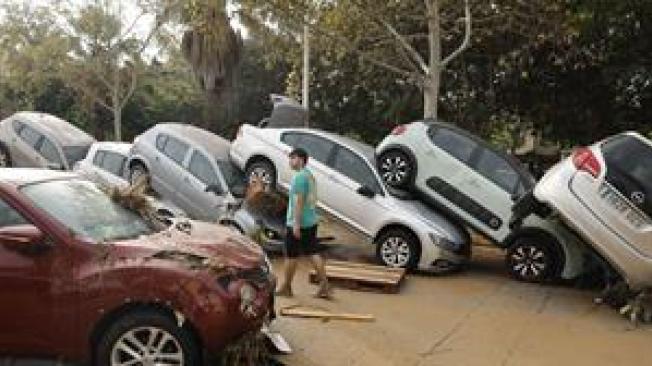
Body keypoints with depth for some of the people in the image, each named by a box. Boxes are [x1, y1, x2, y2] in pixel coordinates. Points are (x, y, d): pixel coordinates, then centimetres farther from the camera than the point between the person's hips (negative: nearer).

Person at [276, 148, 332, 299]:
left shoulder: (299, 176, -15)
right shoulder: (310, 176, 15)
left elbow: (299, 201, -22)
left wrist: (296, 224, -23)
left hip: (297, 223, -9)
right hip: (311, 221, 9)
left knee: (291, 255, 4)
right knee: (313, 253, 8)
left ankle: (286, 287, 17)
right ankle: (324, 285, 5)